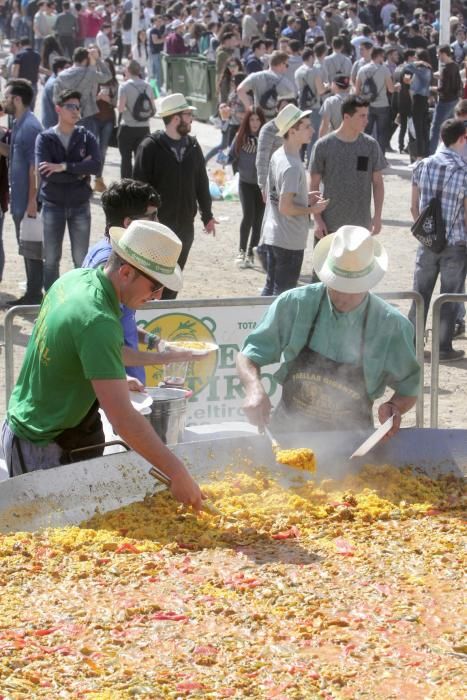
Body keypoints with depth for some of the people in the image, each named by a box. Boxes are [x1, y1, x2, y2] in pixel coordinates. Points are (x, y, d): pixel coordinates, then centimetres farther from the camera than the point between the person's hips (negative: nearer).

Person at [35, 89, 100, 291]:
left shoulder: (86, 137, 2)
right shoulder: (45, 139, -3)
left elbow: (95, 166, -15)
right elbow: (44, 172, -17)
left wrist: (63, 167, -19)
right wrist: (79, 172, -13)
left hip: (80, 206, 1)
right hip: (53, 206, -1)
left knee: (82, 259, 6)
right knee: (51, 258, 5)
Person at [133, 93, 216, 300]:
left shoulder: (192, 146, 6)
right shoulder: (150, 147, -10)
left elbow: (201, 182, 13)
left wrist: (207, 215, 14)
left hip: (185, 225, 5)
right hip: (157, 224, -5)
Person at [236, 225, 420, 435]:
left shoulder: (392, 325, -6)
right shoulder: (294, 305, -5)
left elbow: (408, 388, 7)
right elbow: (248, 355, 2)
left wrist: (394, 407, -14)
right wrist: (254, 387, -19)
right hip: (288, 432, 0)